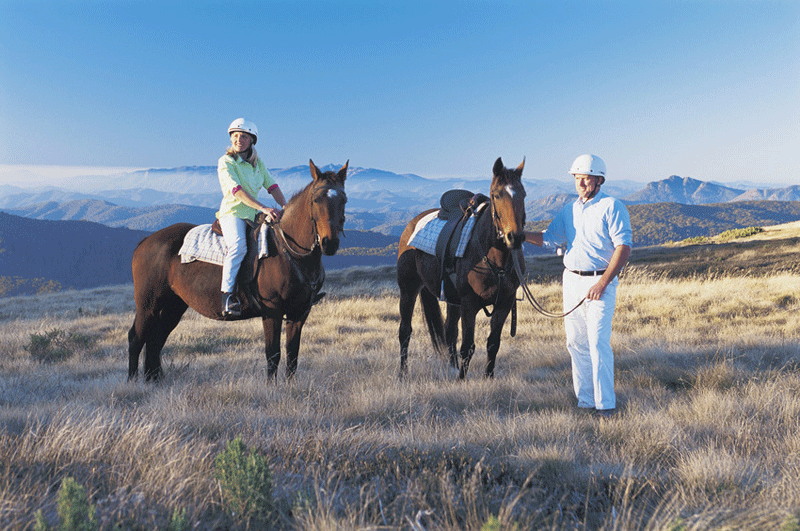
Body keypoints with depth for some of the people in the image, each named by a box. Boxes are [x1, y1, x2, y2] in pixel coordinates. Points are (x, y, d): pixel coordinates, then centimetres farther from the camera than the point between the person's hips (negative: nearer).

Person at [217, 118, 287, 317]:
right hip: (232, 212, -6)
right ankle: (227, 296, -37)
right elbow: (237, 190, -18)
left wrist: (286, 207, -8)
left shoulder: (258, 163, 15)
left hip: (255, 215, 7)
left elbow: (272, 186, 11)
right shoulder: (225, 162, -5)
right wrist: (263, 208, -28)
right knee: (238, 245, -33)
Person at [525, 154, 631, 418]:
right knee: (576, 343, 7)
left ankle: (606, 404, -5)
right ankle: (585, 400, 15)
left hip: (600, 281, -6)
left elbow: (624, 248, -13)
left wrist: (601, 283, -19)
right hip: (572, 280, 6)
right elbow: (549, 238, 12)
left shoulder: (612, 207, -6)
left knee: (598, 342, -11)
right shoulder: (569, 210, 14)